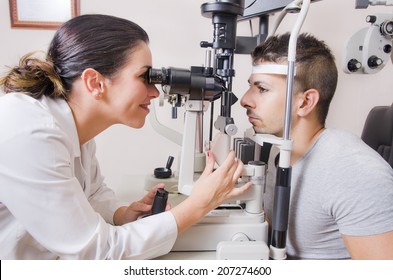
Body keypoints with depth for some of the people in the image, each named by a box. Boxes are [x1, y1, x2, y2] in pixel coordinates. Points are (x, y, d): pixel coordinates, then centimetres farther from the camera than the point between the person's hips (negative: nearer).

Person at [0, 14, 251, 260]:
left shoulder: (76, 126, -7)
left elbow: (95, 194, 7)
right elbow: (94, 250, -24)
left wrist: (124, 214, -13)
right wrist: (198, 206, -23)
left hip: (55, 254, 6)